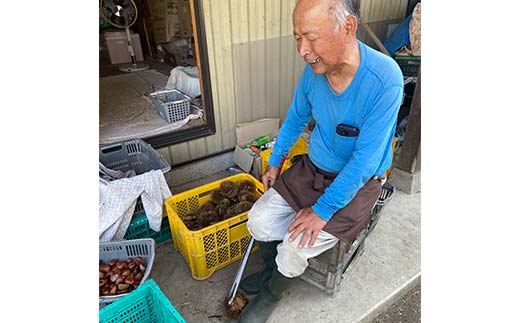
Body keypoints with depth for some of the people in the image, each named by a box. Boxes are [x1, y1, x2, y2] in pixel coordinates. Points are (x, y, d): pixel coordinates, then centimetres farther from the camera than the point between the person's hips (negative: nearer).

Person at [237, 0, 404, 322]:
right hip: (312, 168, 5)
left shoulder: (385, 80, -28)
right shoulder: (315, 70, -10)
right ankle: (272, 270, 28)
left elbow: (364, 161, -25)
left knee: (294, 247, -15)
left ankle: (272, 295, 20)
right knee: (259, 220, -5)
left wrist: (323, 210, -20)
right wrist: (275, 162, 12)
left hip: (357, 184, -5)